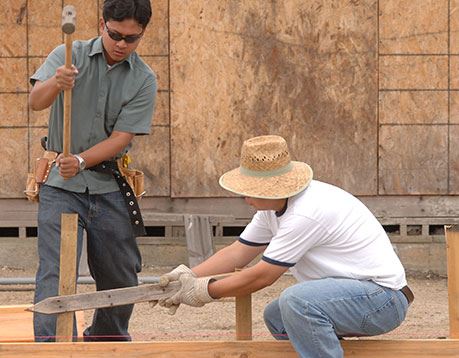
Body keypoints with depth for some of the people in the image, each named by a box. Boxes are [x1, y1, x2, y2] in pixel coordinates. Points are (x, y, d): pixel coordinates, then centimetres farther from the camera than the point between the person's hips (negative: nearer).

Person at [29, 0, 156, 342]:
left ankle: (106, 341, 34)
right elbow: (36, 102, -15)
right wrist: (55, 84, -38)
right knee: (55, 274, -15)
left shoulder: (144, 80, 0)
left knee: (120, 281, 11)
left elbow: (121, 138, -8)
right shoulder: (69, 56, -2)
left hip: (109, 186, 2)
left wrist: (81, 160, -24)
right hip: (61, 185, -2)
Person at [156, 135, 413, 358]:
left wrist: (204, 291, -8)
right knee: (276, 317, 15)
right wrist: (188, 277, 0)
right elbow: (238, 253, 12)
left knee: (297, 301, -29)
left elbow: (262, 276, -19)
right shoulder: (274, 204, 6)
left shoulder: (305, 214, -24)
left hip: (384, 298, -10)